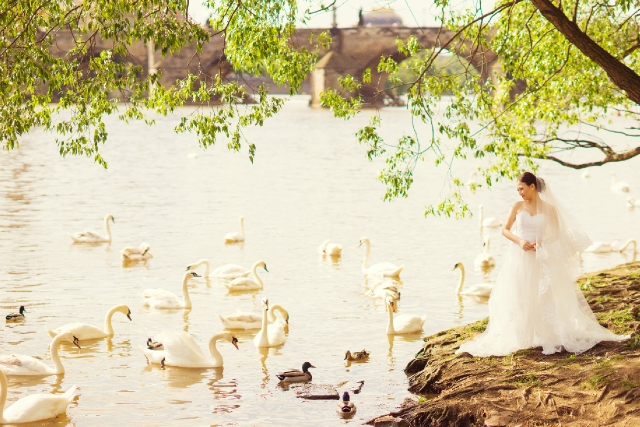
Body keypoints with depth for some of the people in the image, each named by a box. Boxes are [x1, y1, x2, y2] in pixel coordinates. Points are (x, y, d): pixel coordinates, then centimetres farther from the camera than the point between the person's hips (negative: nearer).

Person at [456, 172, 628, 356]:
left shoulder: (549, 208, -1)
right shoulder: (518, 206, 1)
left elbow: (557, 233, 3)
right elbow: (505, 230, 4)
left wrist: (543, 243, -16)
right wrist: (519, 241, -13)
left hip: (541, 259, -1)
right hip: (519, 258, 1)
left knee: (543, 297, -2)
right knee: (519, 298, 1)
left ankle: (548, 337, 2)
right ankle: (520, 338, 4)